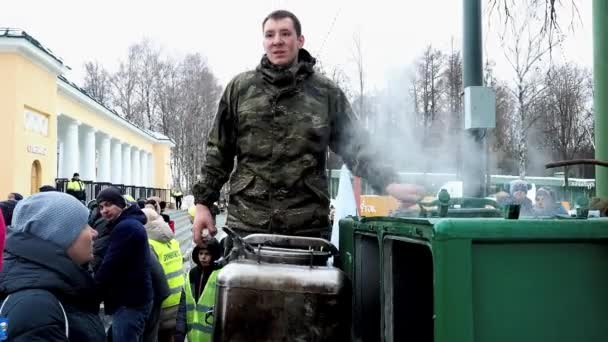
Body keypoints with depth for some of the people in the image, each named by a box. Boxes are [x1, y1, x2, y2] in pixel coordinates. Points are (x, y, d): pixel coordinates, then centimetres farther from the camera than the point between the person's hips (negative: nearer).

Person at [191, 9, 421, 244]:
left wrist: (388, 182, -11)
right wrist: (203, 202, 7)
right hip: (247, 225, 1)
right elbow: (219, 151, 11)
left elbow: (356, 147, 4)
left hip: (308, 227, 0)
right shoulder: (240, 88, 8)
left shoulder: (326, 93, 5)